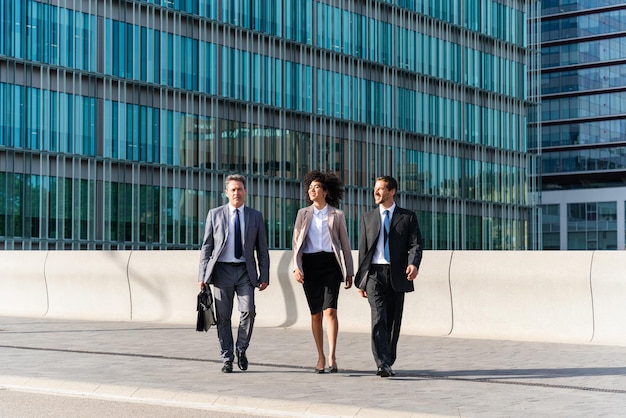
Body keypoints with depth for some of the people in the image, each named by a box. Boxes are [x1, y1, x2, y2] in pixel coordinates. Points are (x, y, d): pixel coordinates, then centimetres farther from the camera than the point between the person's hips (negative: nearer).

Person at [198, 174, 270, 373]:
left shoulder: (255, 216, 10)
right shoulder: (215, 215, 8)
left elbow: (262, 249, 10)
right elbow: (206, 247, 7)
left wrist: (264, 276, 2)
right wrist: (203, 275, -1)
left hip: (245, 271, 0)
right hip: (222, 270, 0)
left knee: (248, 310, -15)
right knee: (223, 317, 1)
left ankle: (241, 349, 8)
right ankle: (227, 359, 11)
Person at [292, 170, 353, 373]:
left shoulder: (337, 215, 7)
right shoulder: (303, 214, 10)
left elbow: (345, 244, 9)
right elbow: (296, 242, 6)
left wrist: (349, 272, 7)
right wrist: (297, 267, -7)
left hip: (330, 264, -2)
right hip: (310, 265, 2)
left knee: (330, 310, -15)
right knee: (315, 314, 5)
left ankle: (332, 357, -18)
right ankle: (320, 357, 16)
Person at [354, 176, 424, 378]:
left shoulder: (408, 217, 7)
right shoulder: (368, 217, 13)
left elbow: (416, 243, -1)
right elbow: (363, 249, 14)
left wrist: (414, 263, -22)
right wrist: (360, 280, 10)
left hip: (397, 275, 0)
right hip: (374, 272, 0)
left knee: (393, 321, 6)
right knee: (379, 318, -15)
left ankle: (388, 362, 19)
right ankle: (382, 364, -21)